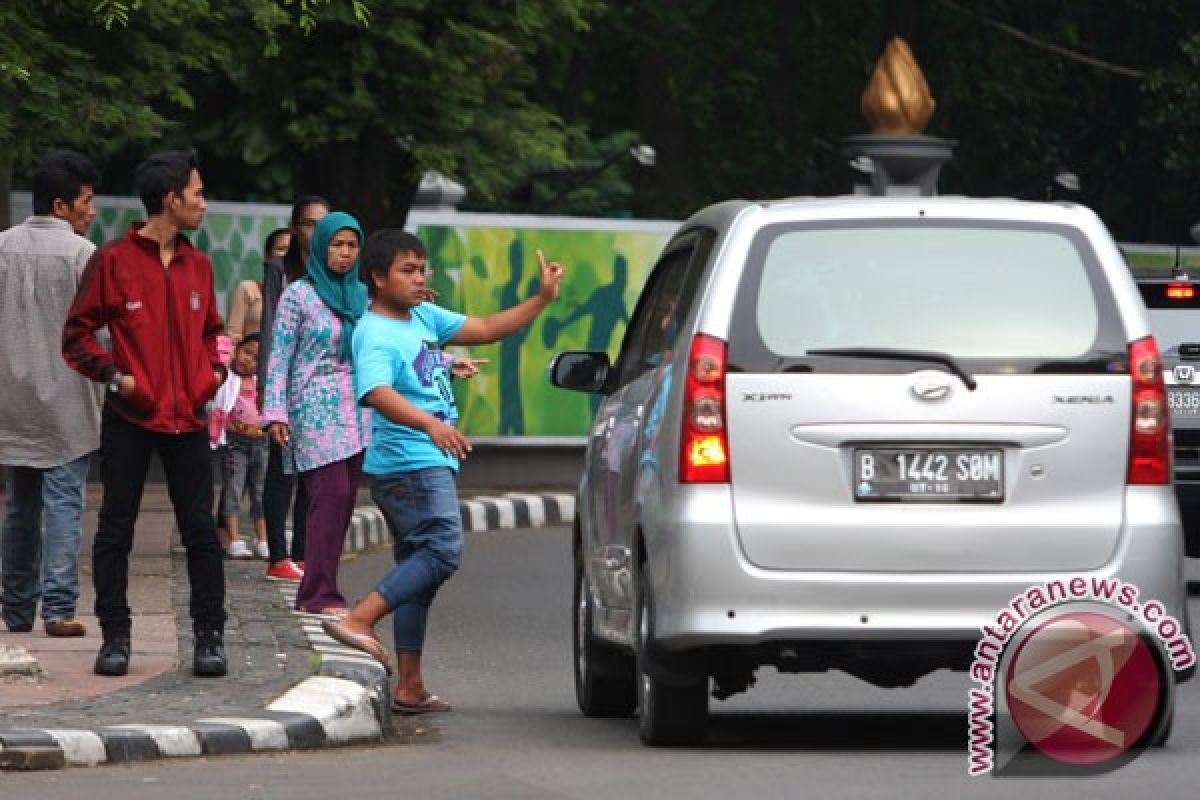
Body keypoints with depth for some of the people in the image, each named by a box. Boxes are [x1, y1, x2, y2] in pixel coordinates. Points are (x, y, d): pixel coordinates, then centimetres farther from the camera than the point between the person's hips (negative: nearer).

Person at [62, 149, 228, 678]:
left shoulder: (198, 265, 11)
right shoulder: (113, 261, -4)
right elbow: (77, 335, -1)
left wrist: (213, 372, 7)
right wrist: (114, 376, -13)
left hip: (187, 418, 4)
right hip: (129, 419, -4)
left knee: (201, 531, 0)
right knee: (115, 530, 2)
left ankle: (209, 636, 5)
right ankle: (115, 636, 10)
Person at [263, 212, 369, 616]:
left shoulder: (360, 294, 14)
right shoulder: (298, 295, -2)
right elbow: (279, 358, -3)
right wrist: (276, 412, -10)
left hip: (356, 411, 6)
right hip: (315, 409, -6)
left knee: (345, 499, 2)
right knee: (331, 493, -15)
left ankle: (314, 593, 7)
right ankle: (321, 594, -15)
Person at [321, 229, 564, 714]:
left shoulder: (425, 317, 13)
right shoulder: (374, 336, -16)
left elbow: (487, 330, 20)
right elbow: (378, 394, -33)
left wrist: (542, 299, 10)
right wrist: (430, 424, -49)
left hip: (430, 463, 10)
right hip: (408, 464, -10)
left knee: (419, 567, 9)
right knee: (442, 551, -21)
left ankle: (409, 687, 10)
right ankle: (358, 621, -23)